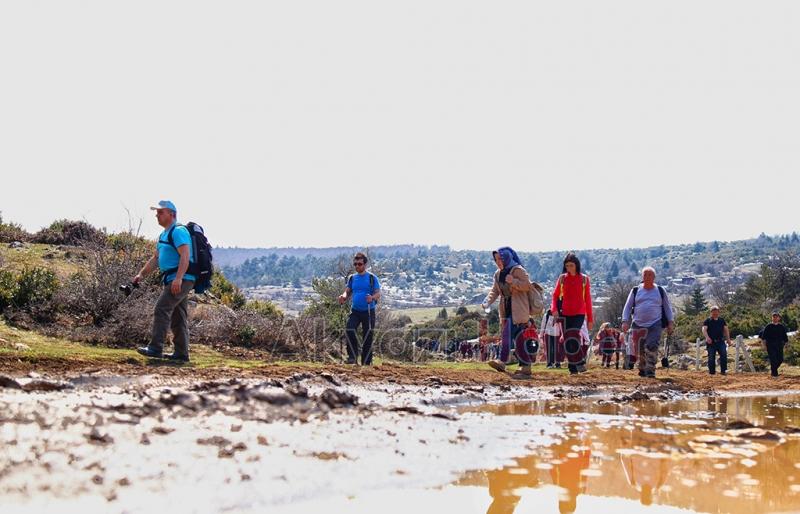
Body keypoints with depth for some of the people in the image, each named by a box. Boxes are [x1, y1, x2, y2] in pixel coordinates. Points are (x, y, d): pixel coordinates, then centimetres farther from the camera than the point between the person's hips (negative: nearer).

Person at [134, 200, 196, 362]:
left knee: (161, 310, -15)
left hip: (181, 280, -11)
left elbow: (185, 256, -23)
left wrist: (178, 278, -33)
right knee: (178, 318, 10)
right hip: (174, 280, 11)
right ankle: (181, 353, 13)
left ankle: (155, 348, -16)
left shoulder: (178, 231, -11)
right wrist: (141, 274, 17)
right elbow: (155, 259, 26)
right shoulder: (164, 234, 21)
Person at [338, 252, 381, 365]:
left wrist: (372, 297, -30)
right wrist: (343, 297, -15)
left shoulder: (372, 278, -2)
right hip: (355, 310, 2)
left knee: (368, 337, 2)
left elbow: (378, 294, -7)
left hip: (368, 311, -2)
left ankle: (366, 362, 10)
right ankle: (353, 356, -12)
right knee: (349, 331, -21)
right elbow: (347, 292, 9)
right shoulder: (352, 278, 9)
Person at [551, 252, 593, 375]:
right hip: (565, 314, 2)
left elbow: (588, 299, 5)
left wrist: (590, 318, 4)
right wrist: (554, 308, -14)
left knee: (573, 337, -21)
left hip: (579, 314, -2)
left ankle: (580, 362, -6)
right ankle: (573, 368, 10)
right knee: (567, 341, 2)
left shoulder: (584, 279, 4)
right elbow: (555, 295, 6)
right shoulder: (562, 278, 7)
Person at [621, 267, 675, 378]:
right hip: (639, 325, 2)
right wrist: (625, 321, -2)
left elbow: (667, 307, 14)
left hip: (656, 324, -2)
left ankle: (650, 371, -15)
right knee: (640, 349, 6)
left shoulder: (660, 291, 9)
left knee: (652, 347, -17)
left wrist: (670, 322, 6)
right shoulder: (635, 291, 9)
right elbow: (628, 307, 9)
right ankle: (642, 369, 26)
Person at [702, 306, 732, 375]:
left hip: (721, 341, 2)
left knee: (724, 355, -13)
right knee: (711, 357, -2)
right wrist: (707, 337, -30)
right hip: (711, 342, -2)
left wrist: (728, 339, 5)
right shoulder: (707, 321, 2)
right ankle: (712, 371, 8)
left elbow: (726, 330, 16)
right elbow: (704, 329, -12)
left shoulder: (722, 320, 15)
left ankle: (723, 370, -8)